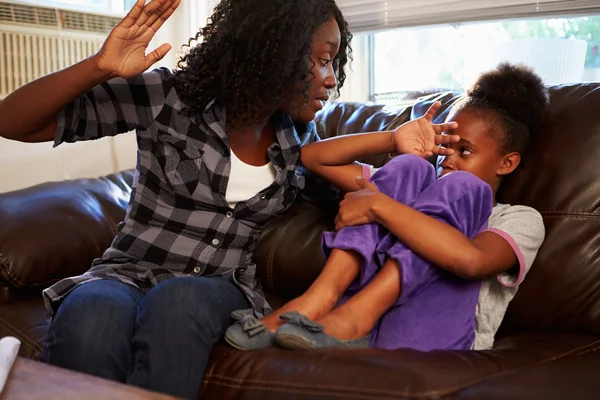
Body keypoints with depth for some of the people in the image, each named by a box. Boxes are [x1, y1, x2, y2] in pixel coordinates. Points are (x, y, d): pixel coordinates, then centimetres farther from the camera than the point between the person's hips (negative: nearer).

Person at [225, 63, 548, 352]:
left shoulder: (521, 220, 11)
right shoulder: (418, 184, 26)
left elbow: (471, 260, -17)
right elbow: (313, 157, 19)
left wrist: (378, 205, -16)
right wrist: (394, 138, 7)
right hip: (368, 333, 4)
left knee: (461, 187, -14)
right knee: (409, 167, -5)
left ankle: (353, 317, -29)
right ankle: (319, 298, -25)